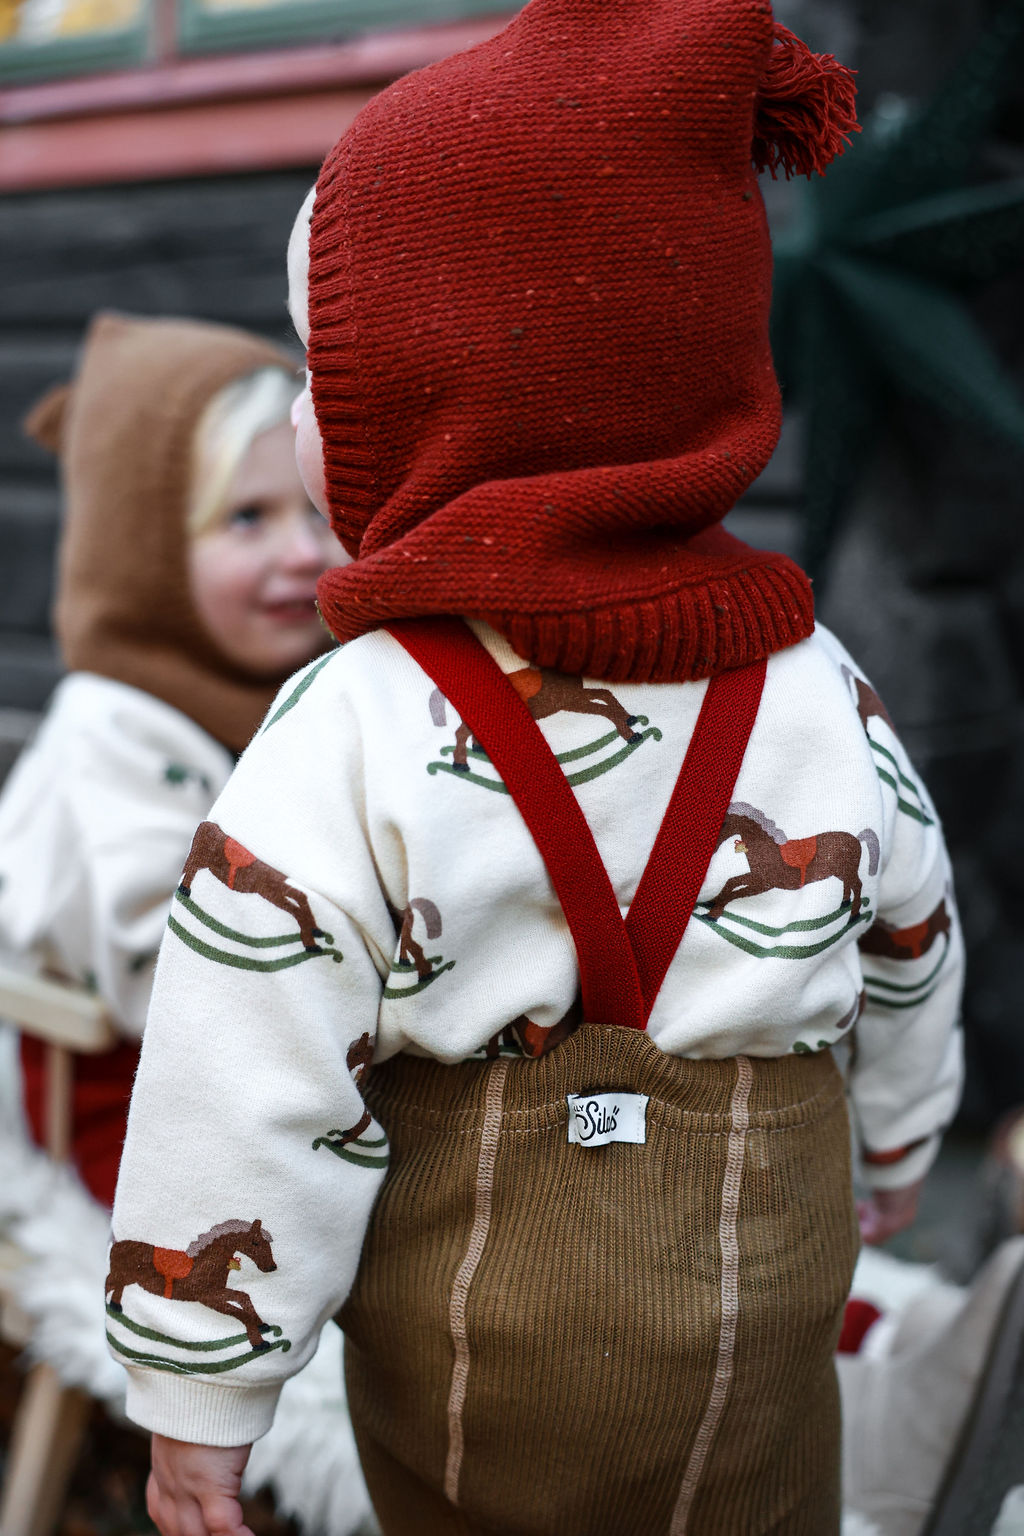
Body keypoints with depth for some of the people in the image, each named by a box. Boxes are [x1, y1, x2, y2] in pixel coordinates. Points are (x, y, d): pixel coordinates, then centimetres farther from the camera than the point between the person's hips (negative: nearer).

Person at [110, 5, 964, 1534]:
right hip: (759, 1301, 3)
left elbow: (247, 1104, -18)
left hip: (468, 1330, -2)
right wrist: (899, 1137, 28)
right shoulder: (820, 700, -8)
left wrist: (197, 1407, -4)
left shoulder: (344, 746, -21)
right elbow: (912, 953, 7)